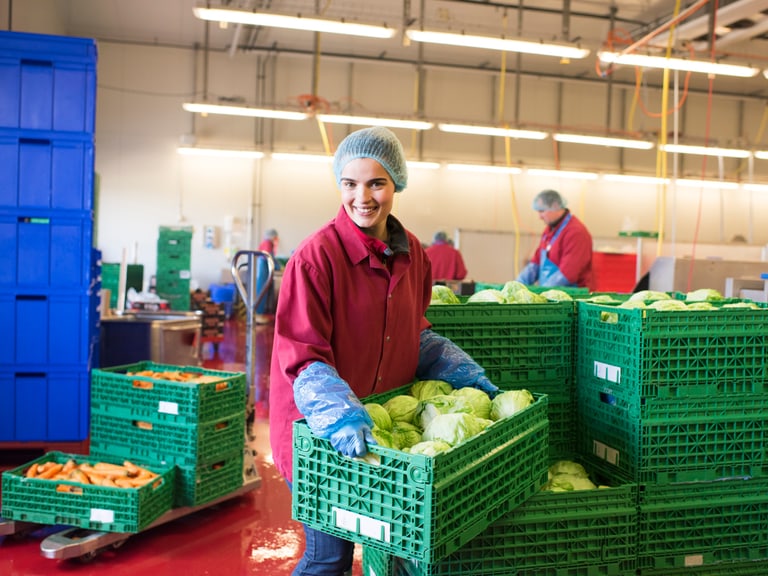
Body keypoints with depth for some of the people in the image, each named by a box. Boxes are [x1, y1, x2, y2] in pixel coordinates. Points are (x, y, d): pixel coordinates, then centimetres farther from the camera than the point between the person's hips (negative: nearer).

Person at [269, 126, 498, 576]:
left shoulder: (411, 253, 3)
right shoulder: (317, 255, -18)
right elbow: (303, 357, -20)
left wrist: (467, 375, 6)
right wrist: (340, 415, -34)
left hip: (383, 422, 7)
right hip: (322, 437, -6)